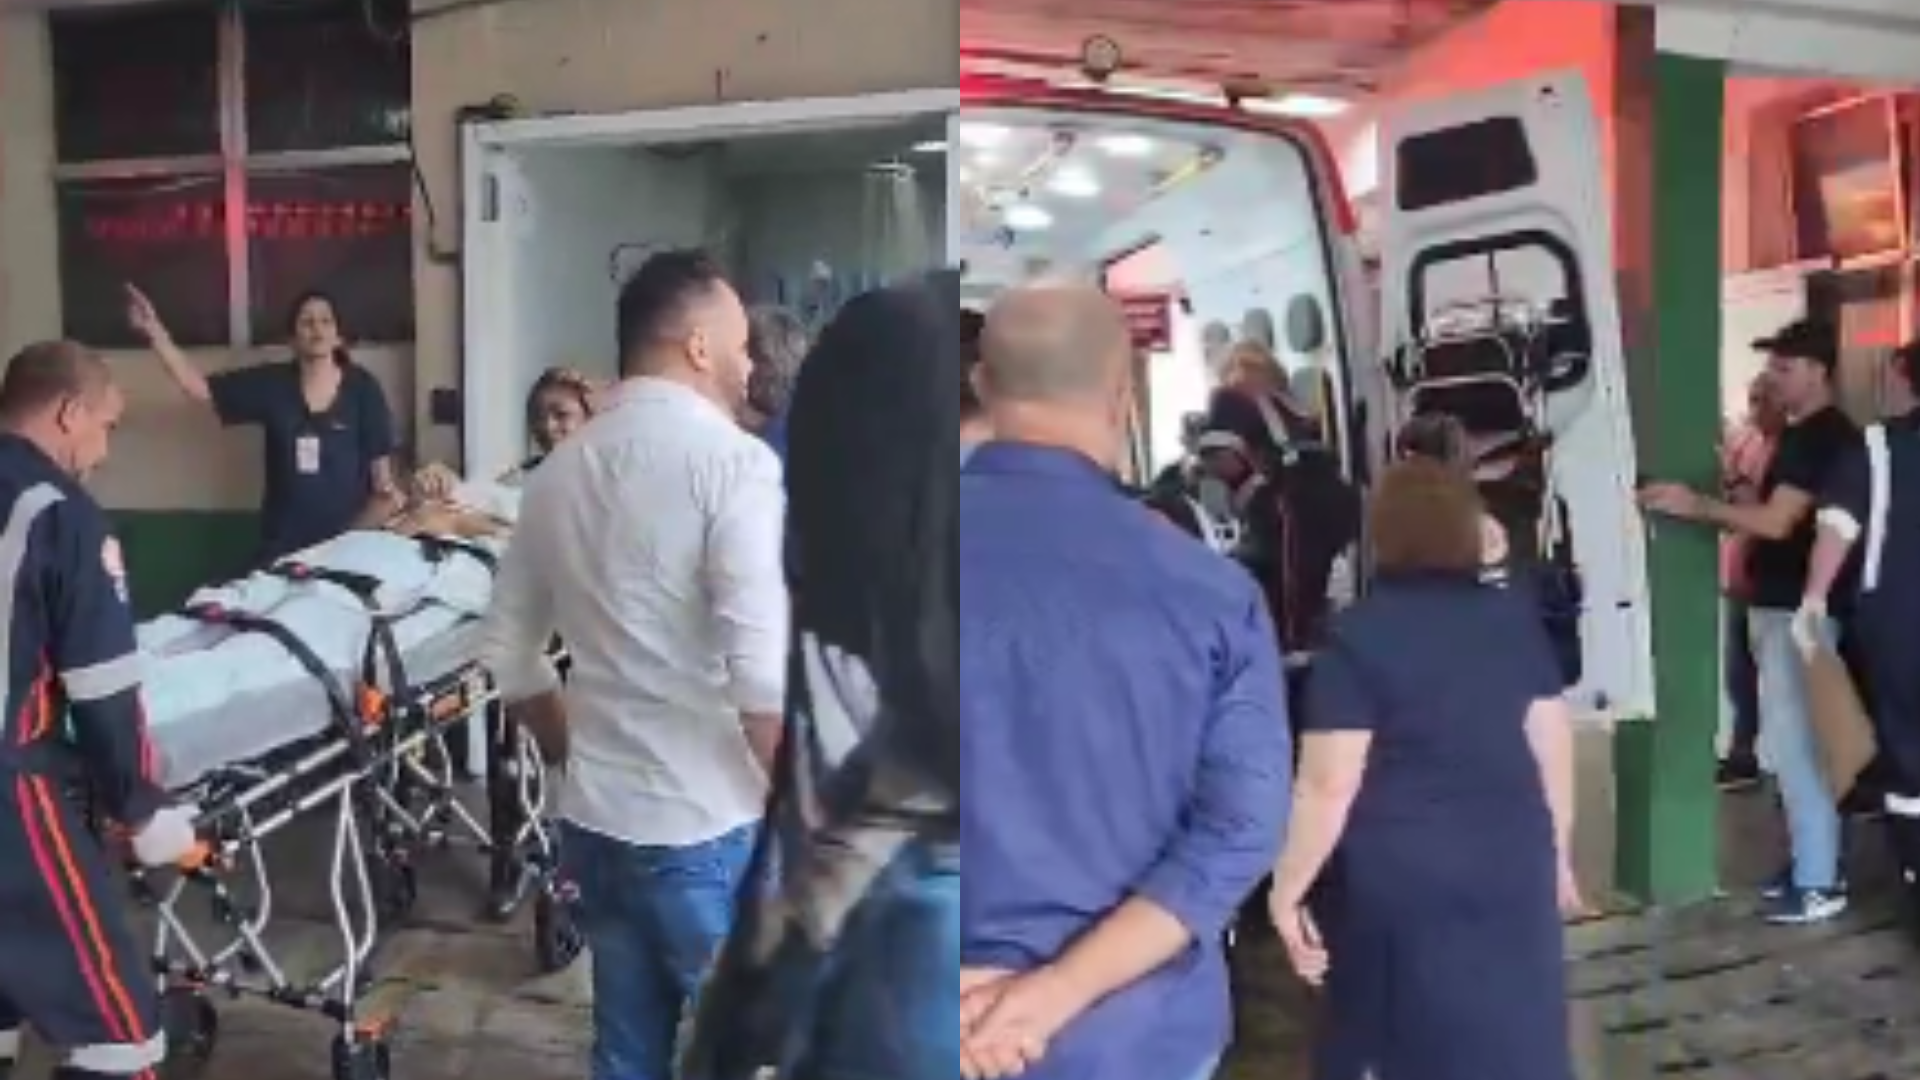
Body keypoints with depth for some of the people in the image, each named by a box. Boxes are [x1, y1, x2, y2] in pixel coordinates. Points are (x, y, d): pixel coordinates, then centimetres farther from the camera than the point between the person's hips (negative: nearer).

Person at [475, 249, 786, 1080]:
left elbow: (506, 651, 15)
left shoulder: (559, 470, 9)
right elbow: (763, 673, -23)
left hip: (595, 818, 7)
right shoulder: (732, 461, -13)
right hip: (711, 828, -7)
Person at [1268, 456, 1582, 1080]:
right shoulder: (1516, 620, 3)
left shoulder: (1357, 635, -11)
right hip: (1511, 864, 4)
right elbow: (1552, 747, 8)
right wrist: (1558, 852, 20)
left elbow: (1328, 784, -15)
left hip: (1397, 877, -4)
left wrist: (1286, 888, -7)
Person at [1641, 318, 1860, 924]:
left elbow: (1776, 522, -21)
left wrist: (1698, 506, -16)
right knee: (1798, 743, 14)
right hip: (1780, 605, 10)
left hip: (1799, 610, -10)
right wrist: (1707, 508, 7)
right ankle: (1814, 864, 23)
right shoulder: (1804, 436, 17)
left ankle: (1819, 884, -1)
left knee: (1792, 743, -7)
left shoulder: (1824, 438, -15)